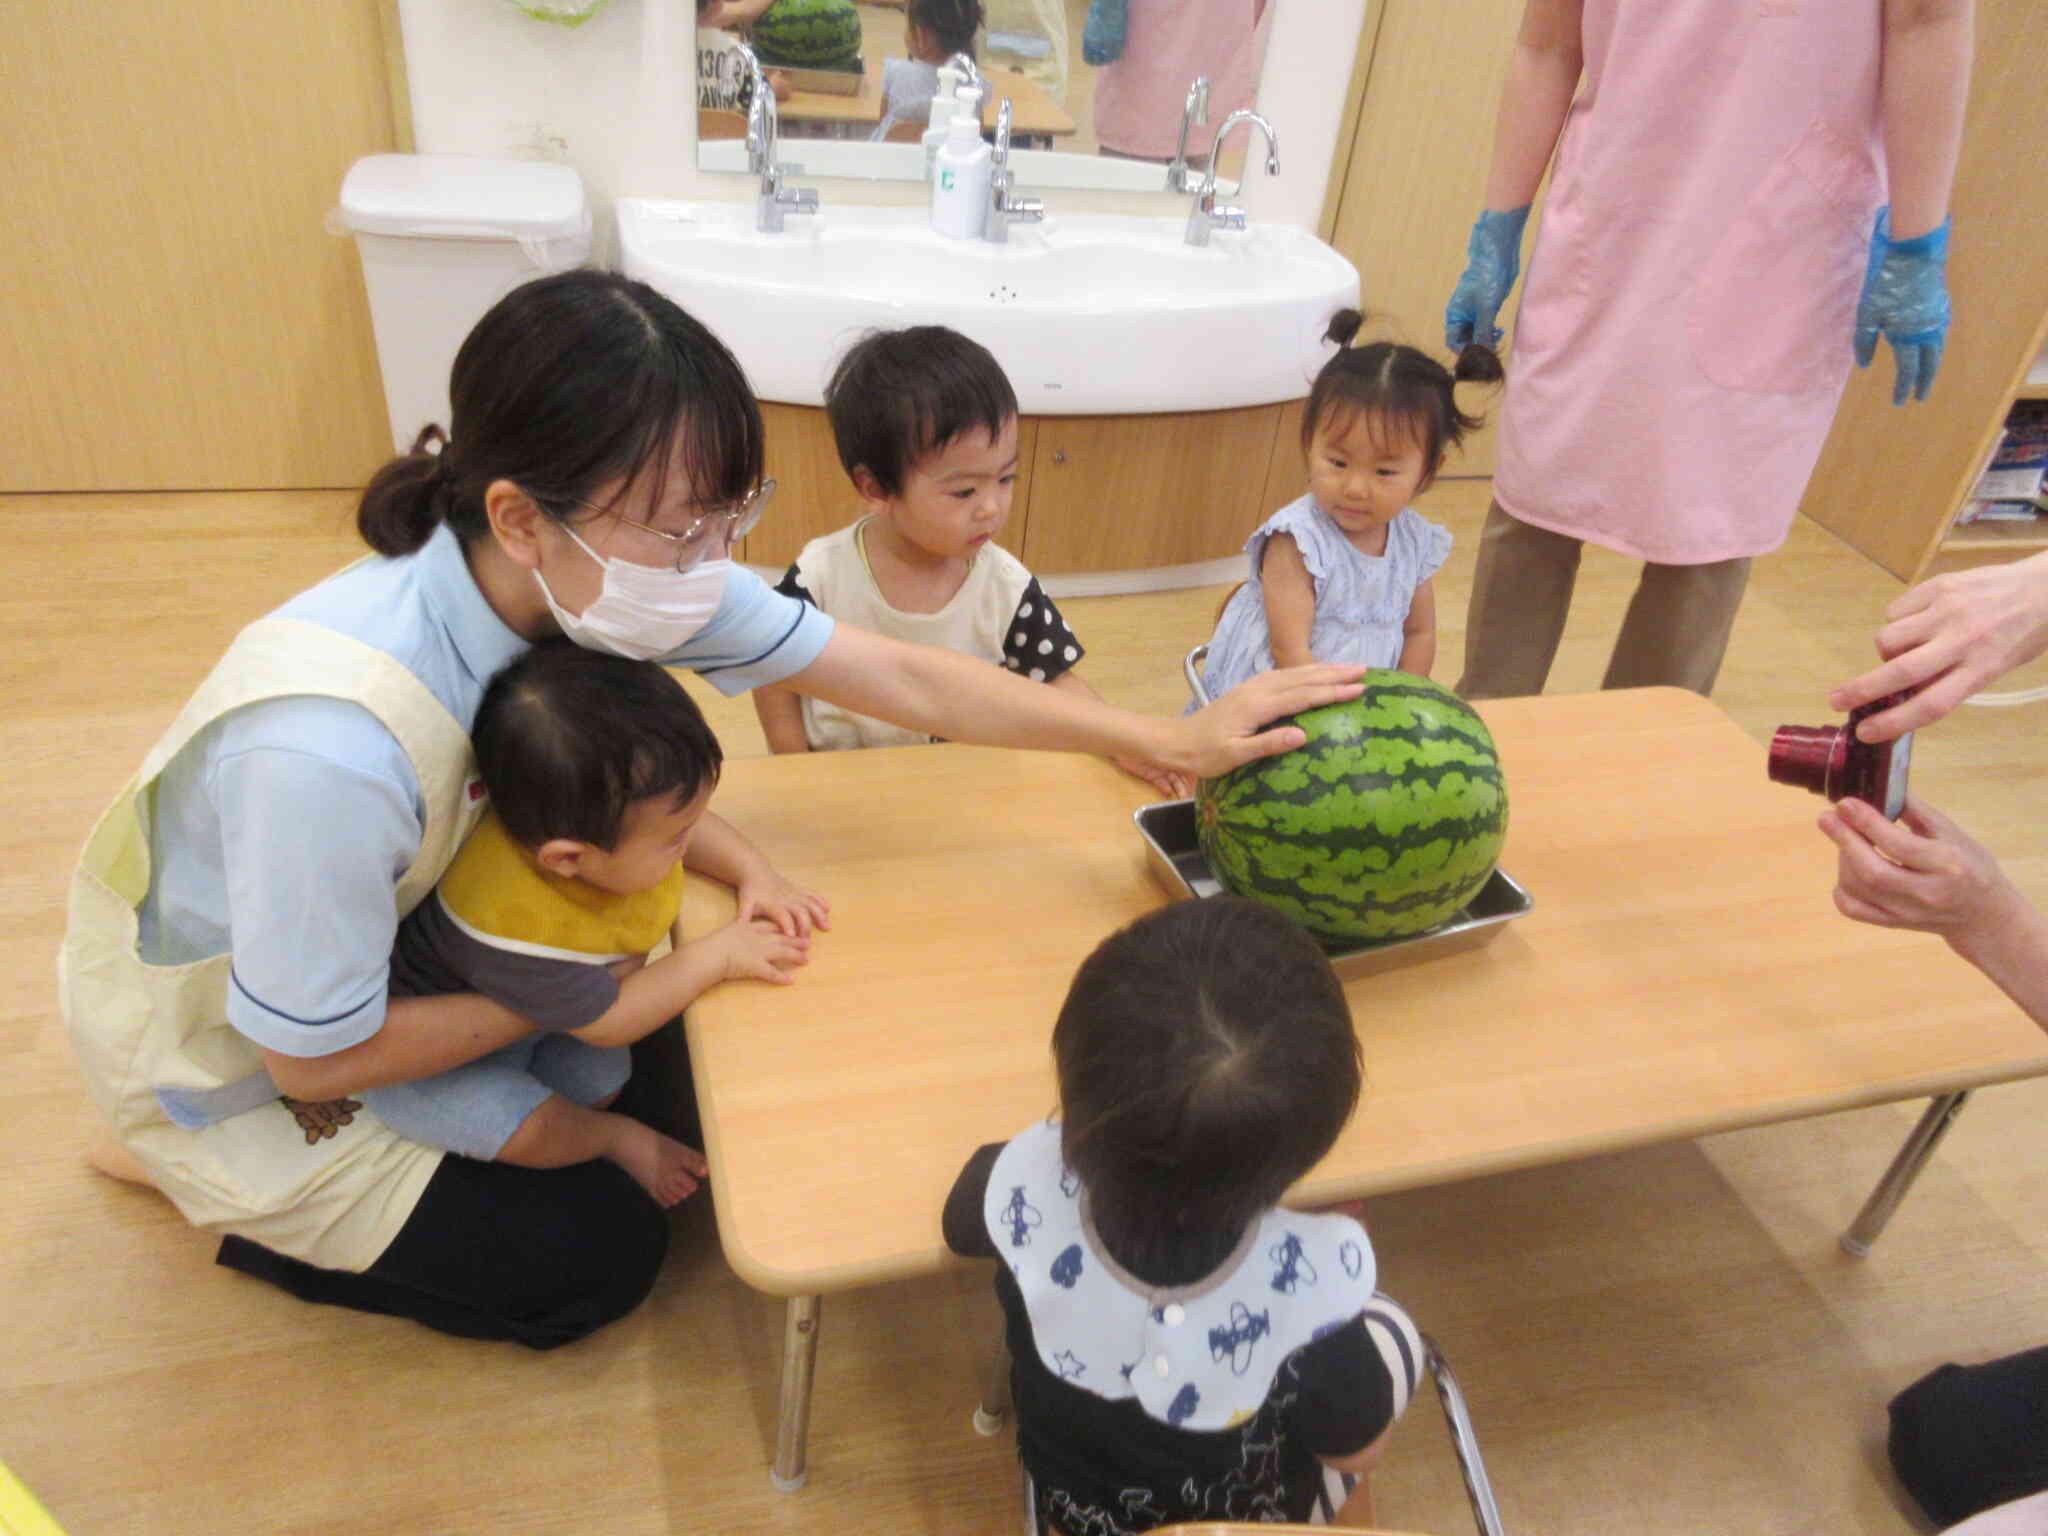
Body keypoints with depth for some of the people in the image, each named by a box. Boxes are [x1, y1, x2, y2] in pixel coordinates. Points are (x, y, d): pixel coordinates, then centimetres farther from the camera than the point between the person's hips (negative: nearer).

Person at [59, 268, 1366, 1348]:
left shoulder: (618, 573, -24)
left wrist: (1175, 741, -18)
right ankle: (184, 1169, 17)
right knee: (595, 1262, 1)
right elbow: (317, 1057, -26)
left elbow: (903, 679, -18)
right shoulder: (335, 750, -43)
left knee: (662, 1087, 11)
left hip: (384, 925, 6)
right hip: (228, 1047, -6)